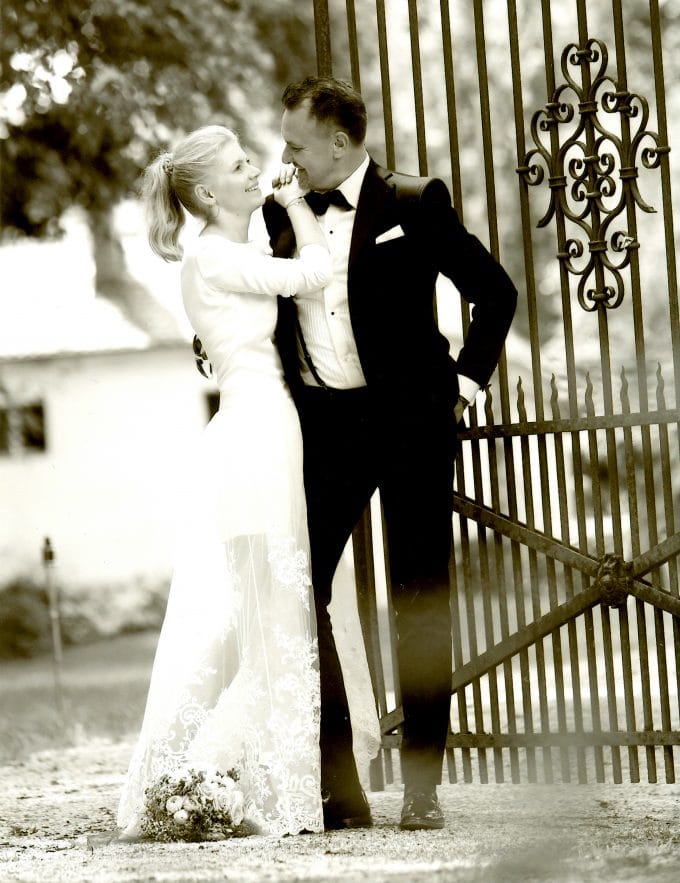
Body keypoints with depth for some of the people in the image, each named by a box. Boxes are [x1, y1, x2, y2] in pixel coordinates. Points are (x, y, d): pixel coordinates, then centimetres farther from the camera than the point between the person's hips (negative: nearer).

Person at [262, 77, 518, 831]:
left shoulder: (414, 204, -3)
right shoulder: (283, 215, 8)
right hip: (323, 427, 4)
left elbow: (495, 292, 2)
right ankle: (336, 789, 5)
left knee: (420, 602, 2)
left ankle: (422, 787, 7)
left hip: (409, 421, -4)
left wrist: (464, 380, -2)